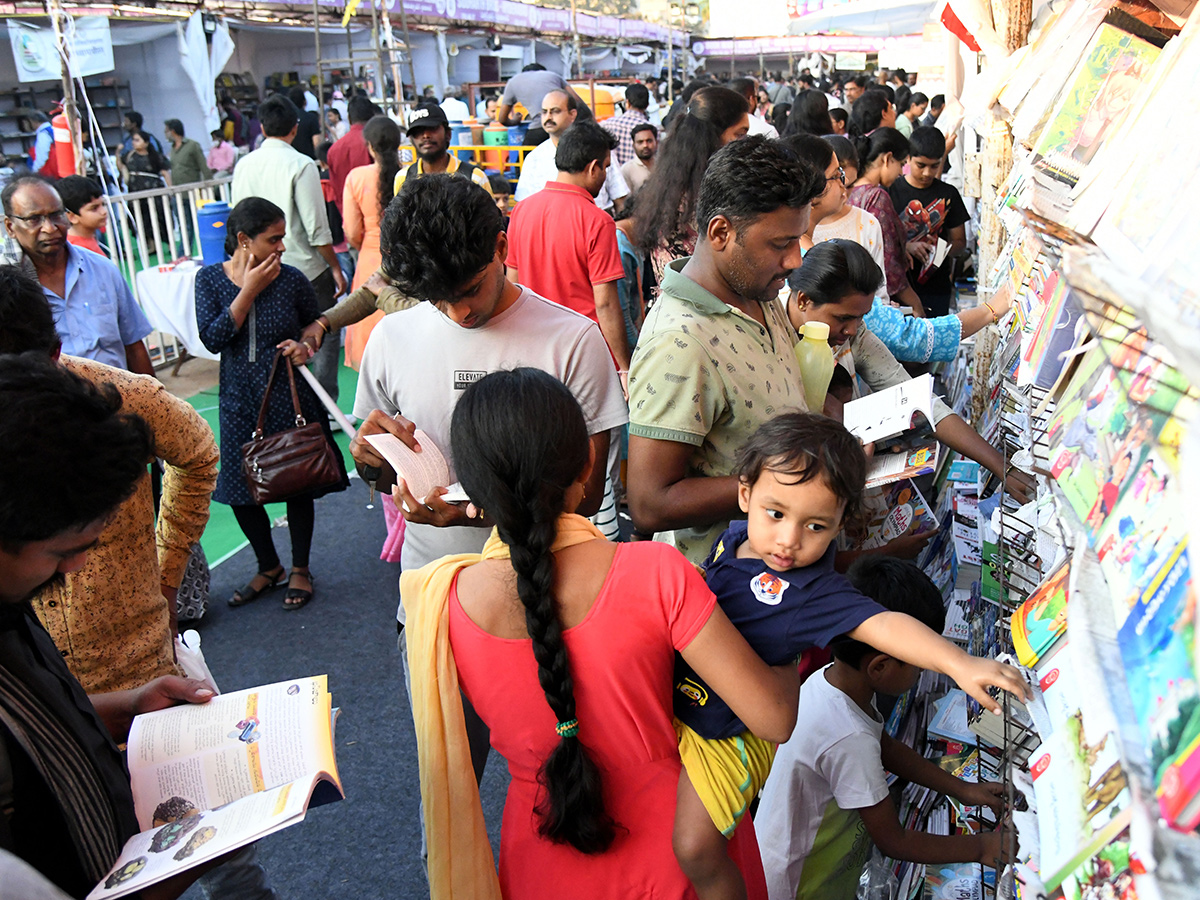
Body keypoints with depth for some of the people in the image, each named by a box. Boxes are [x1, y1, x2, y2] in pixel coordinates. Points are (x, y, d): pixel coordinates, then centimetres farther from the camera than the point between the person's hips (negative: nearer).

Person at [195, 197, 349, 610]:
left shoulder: (292, 281, -7)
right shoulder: (210, 279, -5)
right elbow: (212, 338, -15)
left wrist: (305, 345, -14)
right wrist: (249, 290, -18)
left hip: (290, 396, -1)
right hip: (240, 401, 2)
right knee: (240, 490, 10)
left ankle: (300, 568, 32)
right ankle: (268, 567, 34)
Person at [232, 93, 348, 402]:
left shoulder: (244, 165, 4)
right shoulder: (300, 165, -13)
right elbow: (317, 227, -15)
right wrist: (335, 268, -5)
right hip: (306, 270, -6)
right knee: (324, 338, 5)